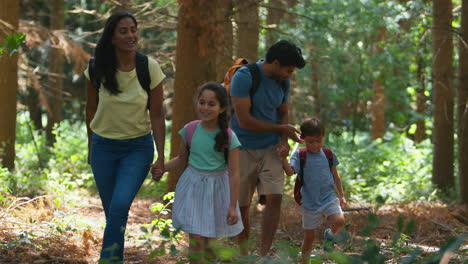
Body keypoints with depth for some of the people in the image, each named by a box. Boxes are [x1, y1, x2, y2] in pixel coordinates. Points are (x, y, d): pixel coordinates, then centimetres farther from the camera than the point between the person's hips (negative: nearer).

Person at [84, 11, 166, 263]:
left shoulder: (150, 68, -11)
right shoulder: (97, 69, -8)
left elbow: (157, 115, -6)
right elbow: (91, 110, 6)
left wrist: (161, 157, -9)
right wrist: (91, 147, 14)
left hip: (138, 147, -2)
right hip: (104, 147, 2)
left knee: (120, 207, -18)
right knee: (112, 212, 7)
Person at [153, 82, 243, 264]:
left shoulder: (228, 137, -11)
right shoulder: (190, 130, -4)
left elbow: (234, 173, -10)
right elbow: (182, 159, 10)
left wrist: (232, 206, -12)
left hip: (216, 188, -1)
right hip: (193, 187, 1)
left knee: (207, 237, 11)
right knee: (195, 237, -4)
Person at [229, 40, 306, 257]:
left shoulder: (283, 82, 3)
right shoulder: (244, 77, -18)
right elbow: (244, 121, -22)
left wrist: (283, 140, -3)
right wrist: (281, 129, -14)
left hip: (270, 149, 4)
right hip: (243, 149, -4)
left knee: (274, 198, -12)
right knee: (241, 206, 3)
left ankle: (263, 255, -8)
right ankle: (244, 253, 21)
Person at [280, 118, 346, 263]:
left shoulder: (328, 154, 4)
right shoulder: (300, 155, -6)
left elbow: (335, 176, 14)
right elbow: (290, 171, -22)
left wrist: (341, 196, 15)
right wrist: (283, 157, -37)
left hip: (329, 198, 2)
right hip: (310, 202, -2)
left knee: (339, 220, -22)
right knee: (309, 236, 5)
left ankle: (330, 235, 12)